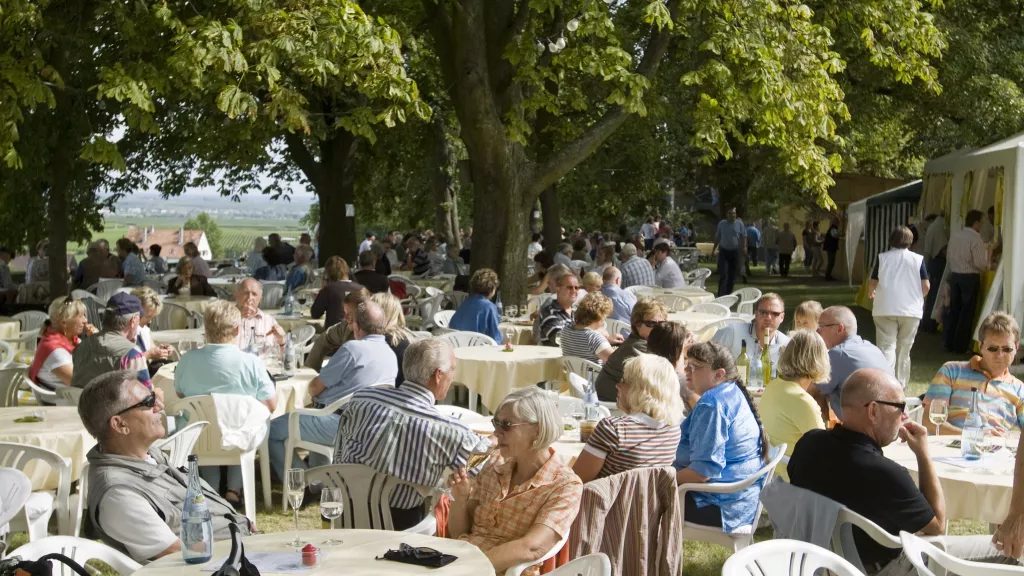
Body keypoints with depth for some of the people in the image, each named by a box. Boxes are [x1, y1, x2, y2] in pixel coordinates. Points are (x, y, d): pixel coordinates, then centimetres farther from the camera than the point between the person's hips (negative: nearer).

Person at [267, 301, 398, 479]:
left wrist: (313, 393, 14)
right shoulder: (391, 356, 9)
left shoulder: (353, 348, -16)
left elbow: (315, 387, -9)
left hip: (334, 426, -9)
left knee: (270, 430, -1)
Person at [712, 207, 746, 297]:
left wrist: (744, 249, -10)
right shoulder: (722, 223, 5)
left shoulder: (739, 224, 2)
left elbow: (743, 237, 1)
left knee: (732, 275, 6)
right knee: (723, 275, -10)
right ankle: (721, 295, -13)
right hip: (724, 251, -1)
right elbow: (717, 238, 12)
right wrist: (713, 249, 11)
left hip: (735, 252, 1)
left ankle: (729, 294, 18)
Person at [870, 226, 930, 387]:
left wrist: (871, 293, 22)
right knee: (904, 348, 13)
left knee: (887, 347, -3)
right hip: (911, 310, 1)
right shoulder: (917, 259, 0)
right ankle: (900, 383, 19)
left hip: (885, 309, -1)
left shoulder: (883, 257, 0)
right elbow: (926, 286, -2)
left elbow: (872, 283, 1)